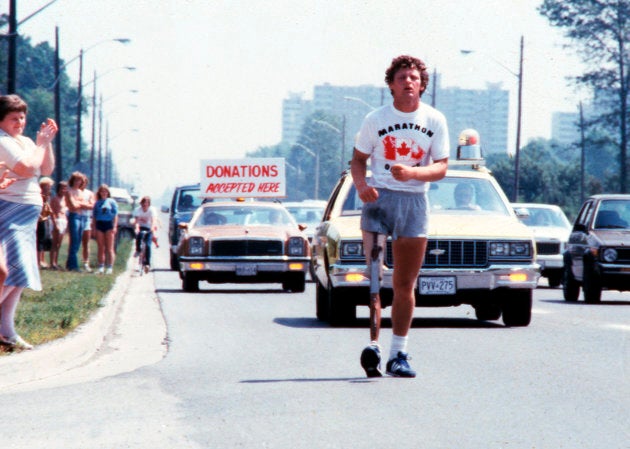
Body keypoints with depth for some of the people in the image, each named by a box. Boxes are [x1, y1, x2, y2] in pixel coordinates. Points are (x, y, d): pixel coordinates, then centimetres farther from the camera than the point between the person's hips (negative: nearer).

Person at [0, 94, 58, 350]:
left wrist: (47, 142, 5)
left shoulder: (25, 141, 16)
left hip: (26, 213, 10)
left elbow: (47, 169, 16)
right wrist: (41, 144, -8)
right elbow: (28, 168, -21)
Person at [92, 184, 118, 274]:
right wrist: (94, 227, 7)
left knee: (110, 248, -4)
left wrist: (114, 227, -9)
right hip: (99, 225, 4)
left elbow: (115, 215, 0)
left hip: (109, 224, -4)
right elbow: (94, 216, 15)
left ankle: (110, 267, -5)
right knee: (100, 248, 5)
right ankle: (101, 267, 7)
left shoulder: (112, 202, 4)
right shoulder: (97, 203, 14)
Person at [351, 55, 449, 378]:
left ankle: (398, 354, 13)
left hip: (414, 201, 2)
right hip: (378, 197, -1)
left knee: (405, 284, 6)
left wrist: (412, 173, -21)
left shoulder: (435, 121, 3)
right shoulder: (375, 119, 1)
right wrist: (361, 185, -13)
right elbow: (358, 159, 8)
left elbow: (441, 167, -1)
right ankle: (372, 345, -17)